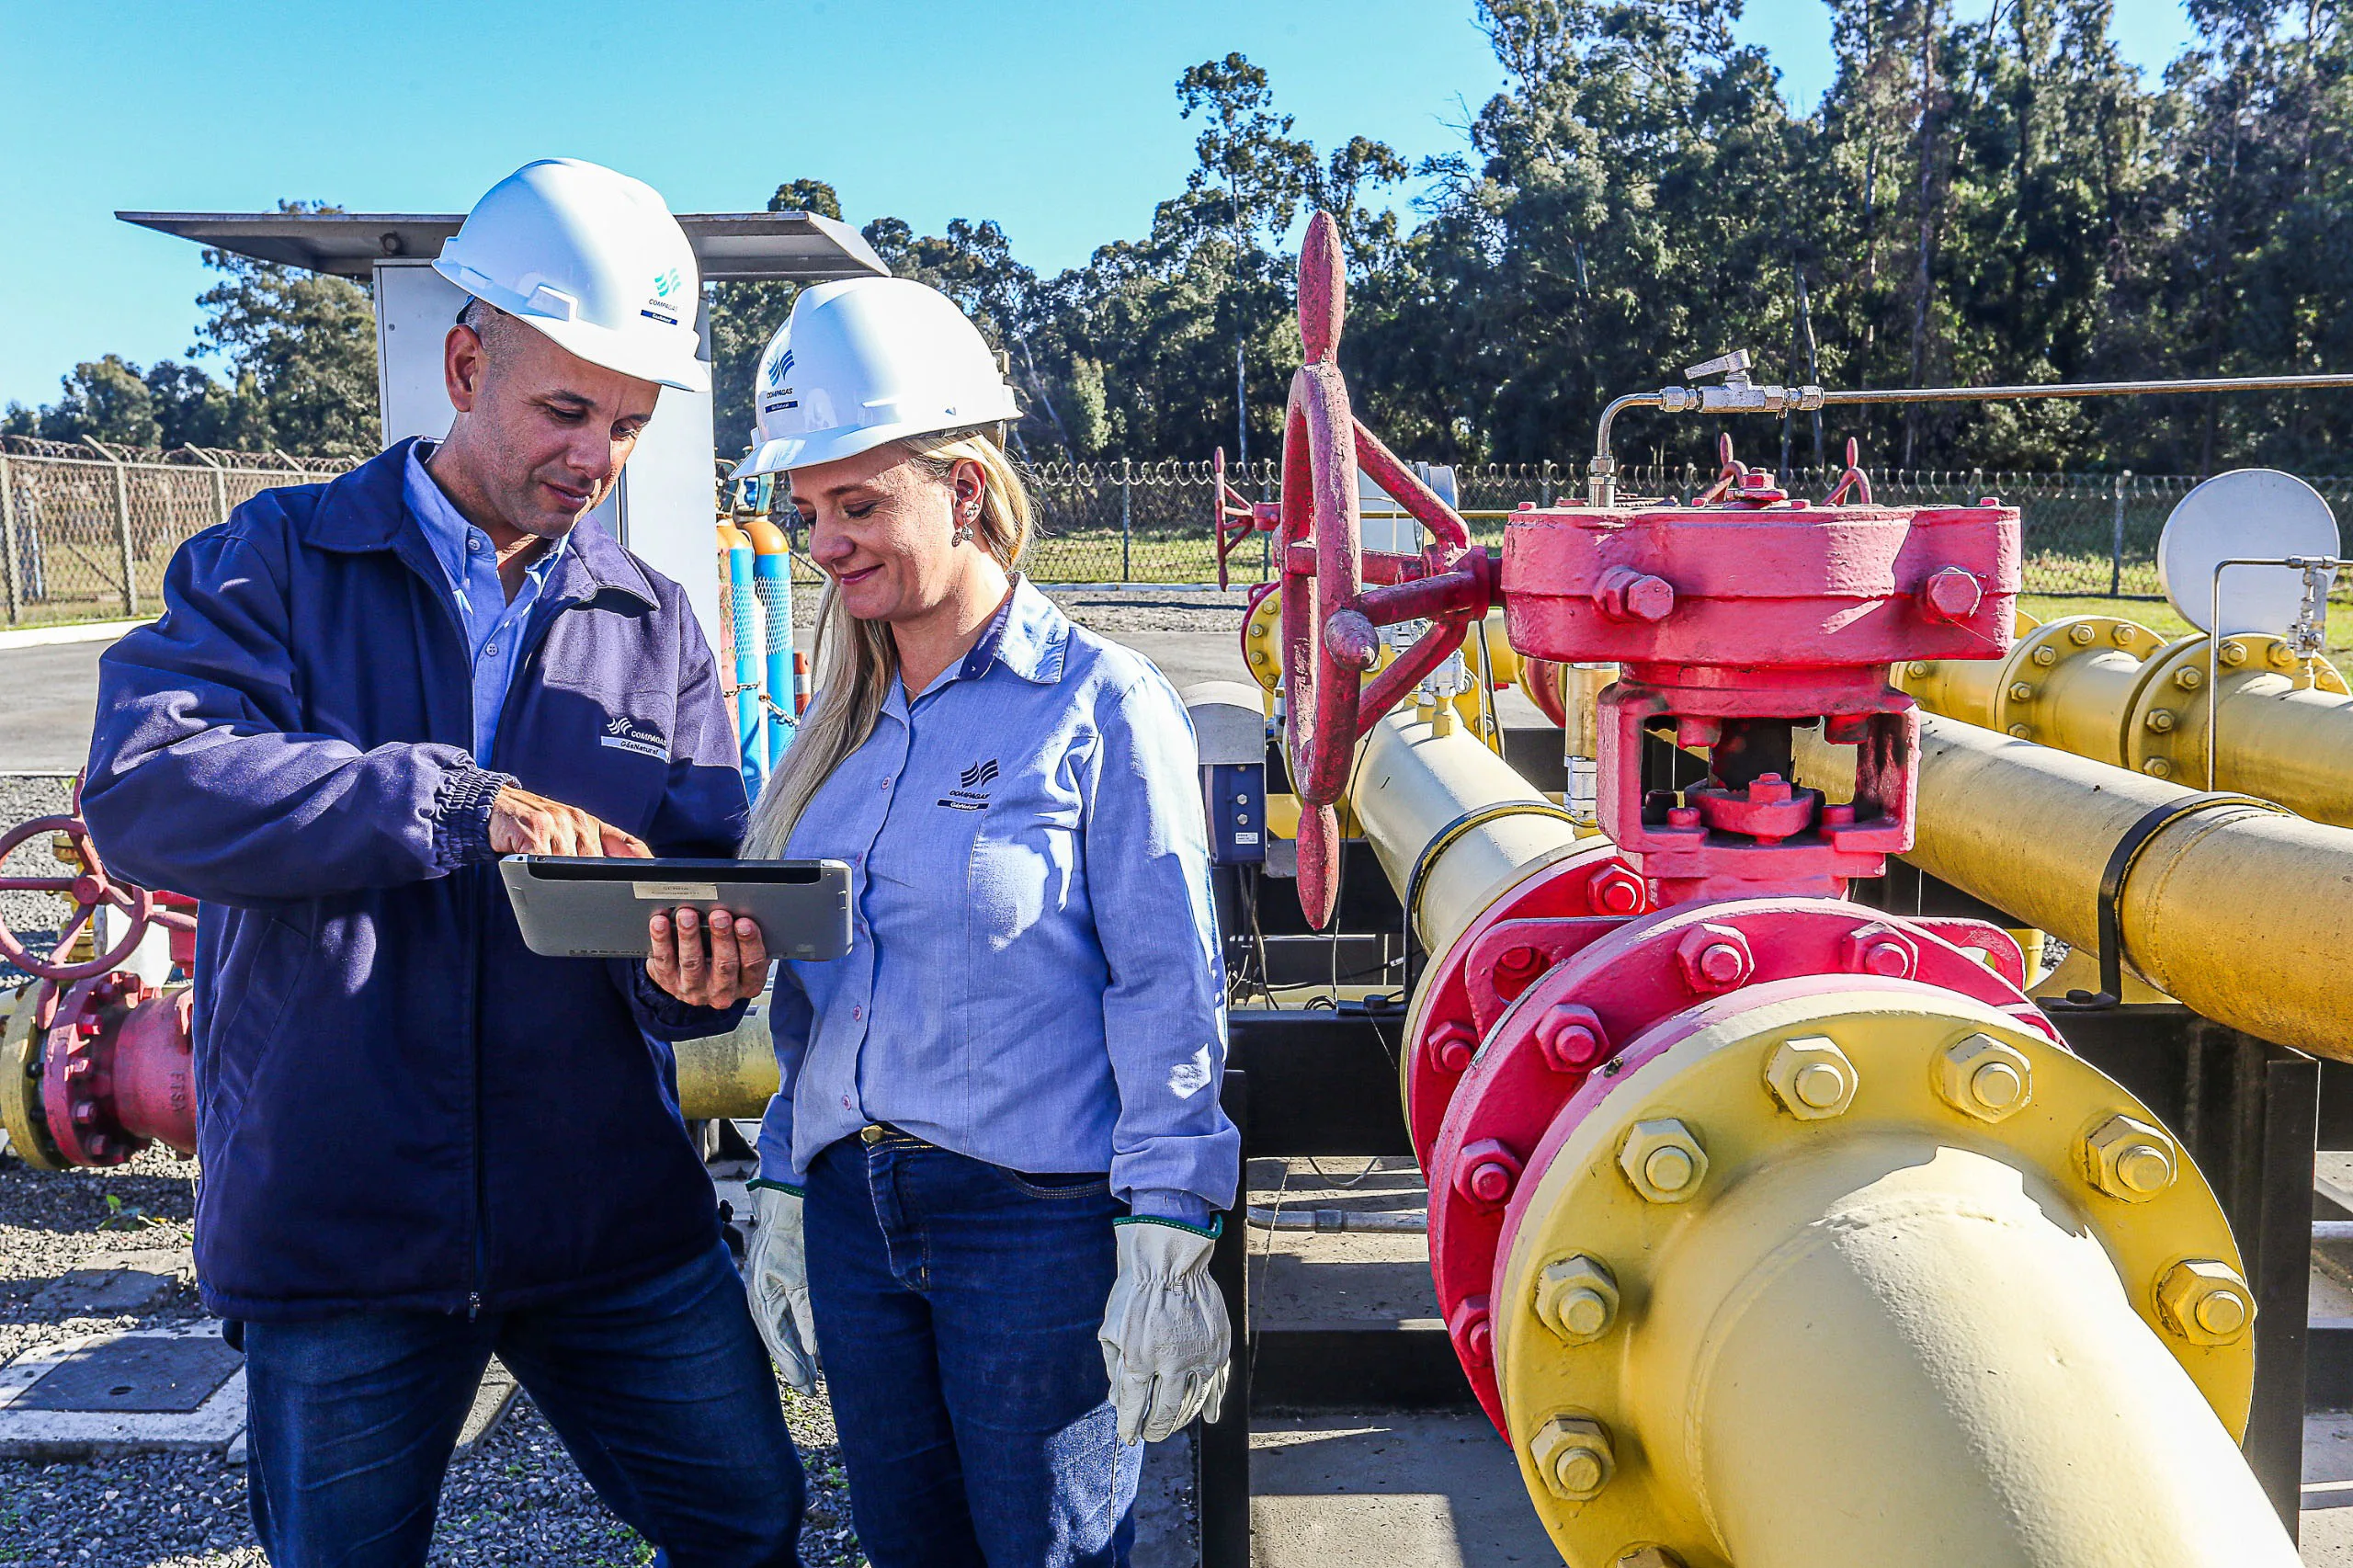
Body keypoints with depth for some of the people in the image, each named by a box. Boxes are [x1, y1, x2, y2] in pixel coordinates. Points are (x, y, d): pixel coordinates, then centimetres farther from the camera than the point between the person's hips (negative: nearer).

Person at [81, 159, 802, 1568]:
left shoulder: (656, 627, 6)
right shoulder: (278, 564, -2)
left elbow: (703, 885, 2)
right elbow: (145, 788, -19)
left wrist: (698, 967, -22)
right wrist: (455, 801, -27)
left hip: (617, 1210, 3)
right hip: (339, 1221, -2)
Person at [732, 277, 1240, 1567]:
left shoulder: (1099, 706, -9)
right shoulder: (845, 725, 10)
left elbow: (1168, 992, -11)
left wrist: (1163, 1249, -14)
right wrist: (788, 1195, 14)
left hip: (1038, 1217, -6)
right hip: (854, 1211, 6)